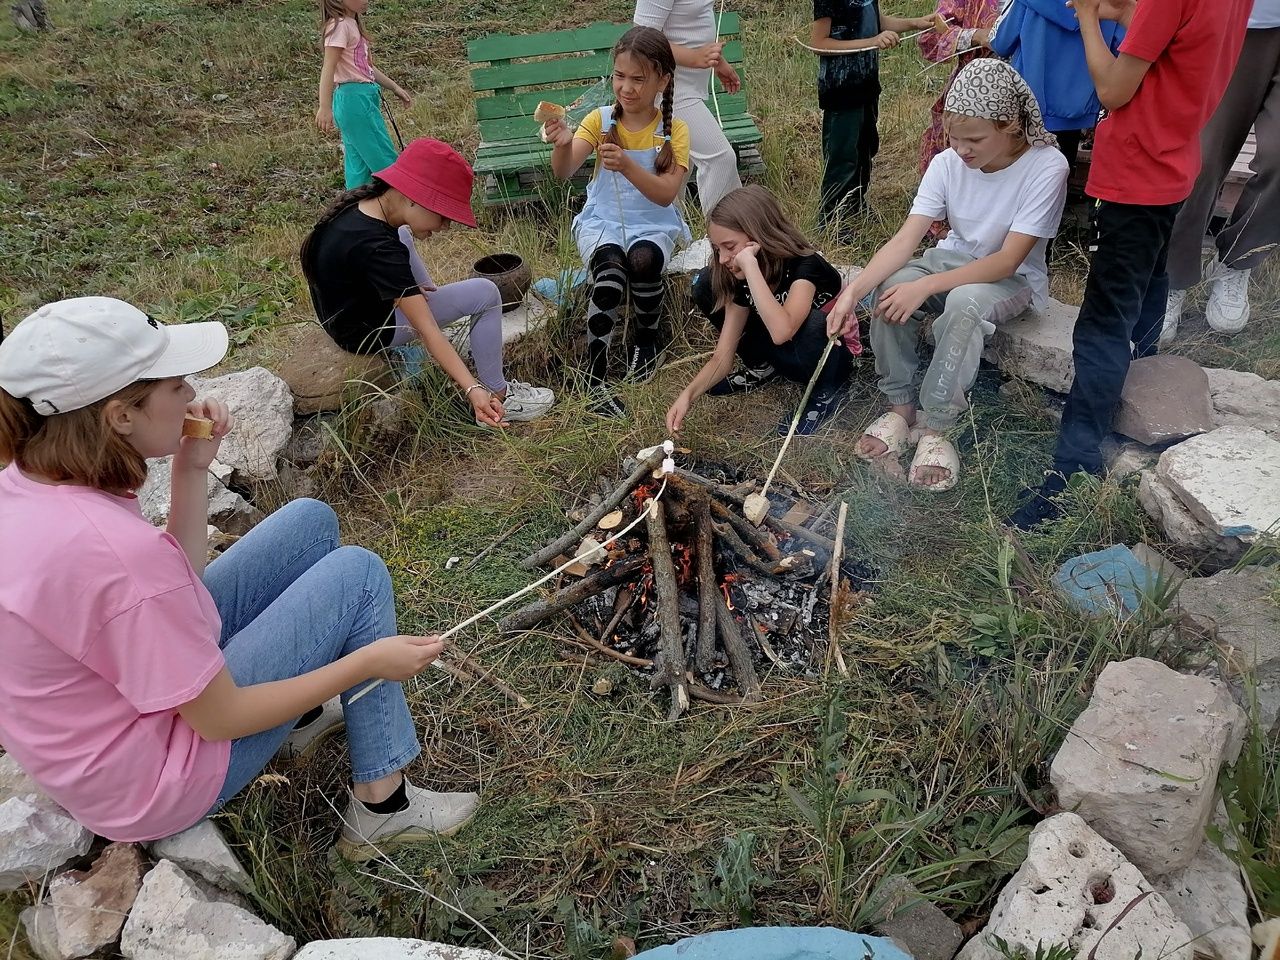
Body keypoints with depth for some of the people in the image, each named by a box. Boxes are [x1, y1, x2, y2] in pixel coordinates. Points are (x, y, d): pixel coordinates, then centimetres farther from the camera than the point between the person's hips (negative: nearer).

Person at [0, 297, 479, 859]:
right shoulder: (114, 550, -36)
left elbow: (176, 586, 2)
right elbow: (221, 719, -23)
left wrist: (191, 470, -7)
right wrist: (368, 660, -16)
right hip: (148, 781, -8)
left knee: (309, 522, 7)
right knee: (357, 573, -5)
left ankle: (303, 712, 24)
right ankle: (383, 809, 7)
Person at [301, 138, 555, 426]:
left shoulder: (360, 201, -11)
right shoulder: (376, 249, -35)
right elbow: (425, 330, -38)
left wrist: (405, 287, -2)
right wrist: (472, 389, -42)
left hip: (351, 304, 9)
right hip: (368, 331, -9)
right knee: (485, 294, -14)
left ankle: (433, 302, 21)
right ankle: (497, 396, -5)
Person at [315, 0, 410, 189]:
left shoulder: (353, 24, 17)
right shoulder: (339, 25, -12)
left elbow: (368, 67, 25)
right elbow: (328, 68, -20)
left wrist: (395, 88, 26)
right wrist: (325, 107, -29)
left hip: (364, 97, 9)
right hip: (353, 98, -9)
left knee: (359, 162, 12)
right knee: (385, 161, -6)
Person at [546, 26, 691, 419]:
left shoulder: (675, 131, -4)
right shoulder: (600, 119, -1)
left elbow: (666, 194, -19)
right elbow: (563, 172, -16)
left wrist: (627, 166, -35)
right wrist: (563, 144, -39)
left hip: (653, 226, 0)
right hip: (602, 222, 0)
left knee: (643, 259, -35)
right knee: (610, 274, -33)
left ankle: (646, 338, -5)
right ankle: (594, 381, -25)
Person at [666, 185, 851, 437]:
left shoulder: (804, 265, -31)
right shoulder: (739, 281, -13)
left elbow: (781, 331, -50)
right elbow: (722, 357, -12)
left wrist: (750, 265, -46)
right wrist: (689, 394, -28)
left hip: (830, 353, -6)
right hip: (785, 353, 6)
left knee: (813, 320, -43)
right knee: (707, 285, -9)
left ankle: (828, 389, -11)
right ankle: (763, 367, 7)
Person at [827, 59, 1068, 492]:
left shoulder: (1046, 168, -24)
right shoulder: (947, 163, -12)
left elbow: (1007, 260, -27)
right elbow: (906, 238, -19)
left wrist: (926, 286, -36)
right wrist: (853, 290, -34)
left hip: (1012, 279, -4)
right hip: (954, 259, 4)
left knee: (964, 302, -38)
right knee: (889, 289, -27)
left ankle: (935, 426, -24)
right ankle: (900, 406, -11)